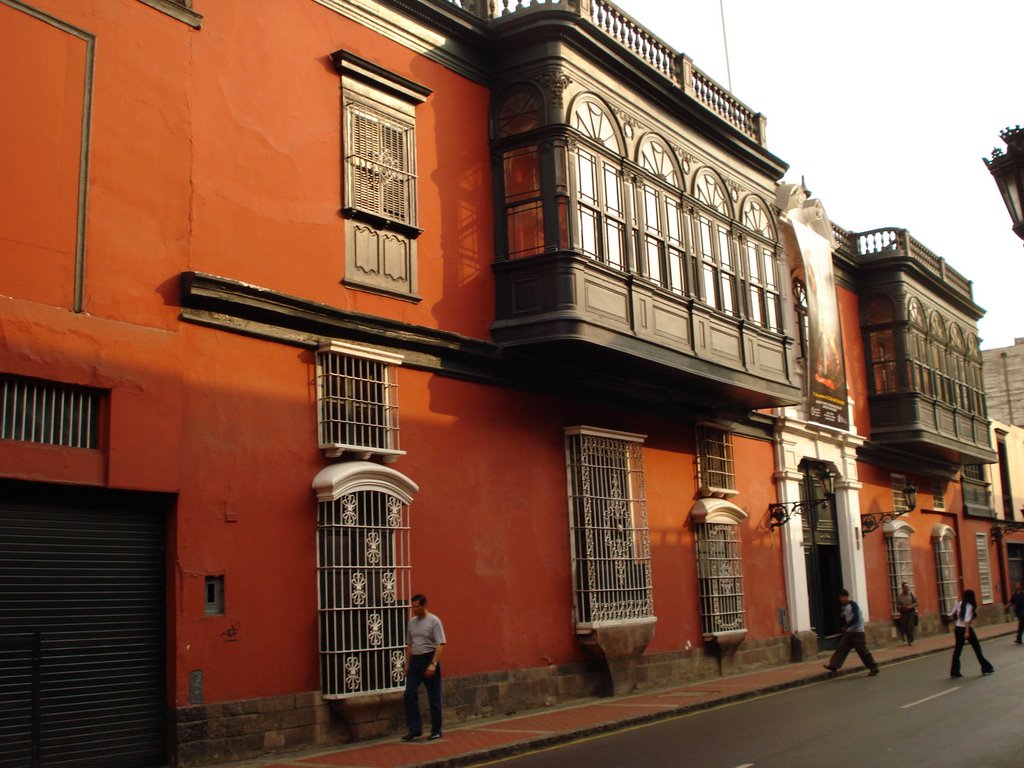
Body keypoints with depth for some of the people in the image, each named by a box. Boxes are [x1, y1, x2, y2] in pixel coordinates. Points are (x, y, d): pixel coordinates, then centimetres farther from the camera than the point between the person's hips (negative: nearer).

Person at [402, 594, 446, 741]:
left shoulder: (434, 621, -9)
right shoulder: (412, 622, 10)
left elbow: (440, 645, -15)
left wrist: (433, 664, -23)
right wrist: (407, 664, 12)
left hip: (429, 659, -6)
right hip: (415, 661, 6)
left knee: (433, 697, 1)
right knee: (409, 694, -3)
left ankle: (436, 730, 10)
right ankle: (414, 729, 2)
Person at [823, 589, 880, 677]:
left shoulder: (853, 605, -14)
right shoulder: (843, 607, 11)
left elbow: (856, 618, -24)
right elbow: (843, 620, 17)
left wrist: (846, 626, -20)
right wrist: (841, 616, -5)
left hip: (857, 632, -8)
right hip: (848, 632, 8)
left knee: (863, 651, -4)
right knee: (841, 648, -3)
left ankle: (874, 668, 9)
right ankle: (833, 666, -10)